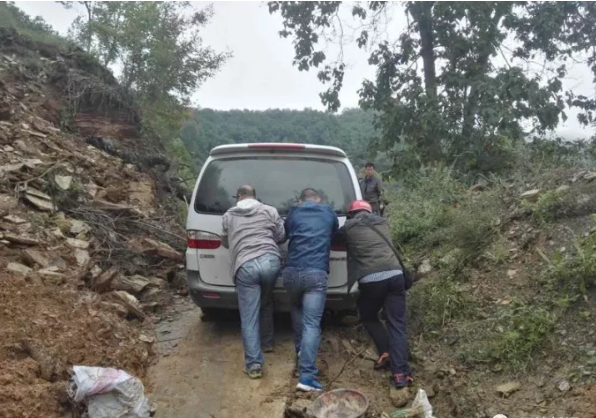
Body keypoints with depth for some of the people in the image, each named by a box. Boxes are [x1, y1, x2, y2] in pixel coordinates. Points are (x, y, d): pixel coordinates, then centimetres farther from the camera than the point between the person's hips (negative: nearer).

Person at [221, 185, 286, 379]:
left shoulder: (228, 216, 19)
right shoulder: (269, 210, 16)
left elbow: (225, 242, 31)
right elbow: (281, 237, 19)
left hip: (245, 266, -2)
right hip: (270, 261, 2)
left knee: (249, 317, 2)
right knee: (266, 303, 28)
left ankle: (253, 364, 0)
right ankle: (267, 343, 40)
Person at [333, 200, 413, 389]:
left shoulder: (349, 226, 11)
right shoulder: (383, 222, 22)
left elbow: (334, 240, 28)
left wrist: (350, 244, 47)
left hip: (371, 279, -3)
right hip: (395, 275, 3)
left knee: (368, 317, 24)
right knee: (397, 324, 6)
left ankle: (386, 353, 13)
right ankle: (400, 372, -2)